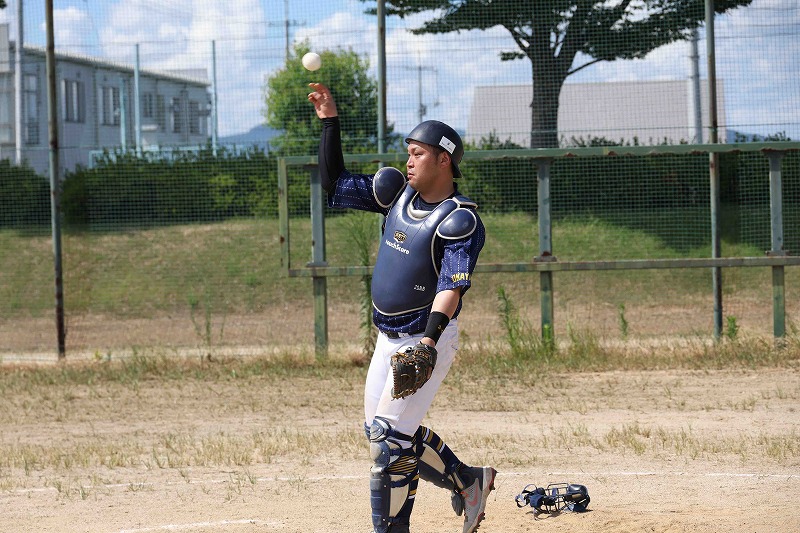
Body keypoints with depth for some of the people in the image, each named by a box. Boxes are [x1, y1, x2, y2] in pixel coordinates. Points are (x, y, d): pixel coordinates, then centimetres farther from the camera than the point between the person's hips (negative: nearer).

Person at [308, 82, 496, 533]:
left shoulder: (460, 220, -16)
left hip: (428, 339, -9)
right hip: (388, 339, 9)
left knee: (389, 436, -13)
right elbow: (334, 182, 13)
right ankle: (468, 482, 27)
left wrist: (429, 342, -39)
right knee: (380, 431, 14)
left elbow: (452, 288, -25)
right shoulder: (399, 192, 7)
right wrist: (330, 121, 2)